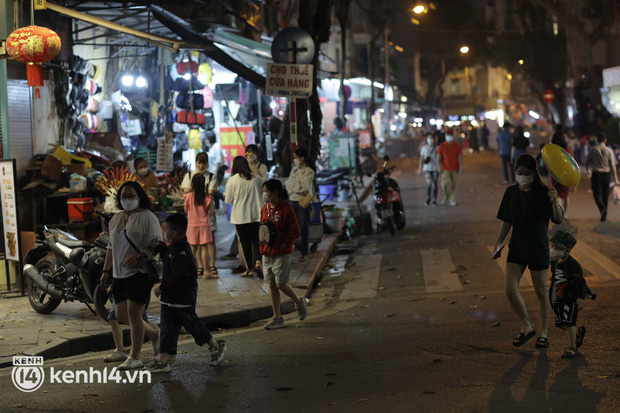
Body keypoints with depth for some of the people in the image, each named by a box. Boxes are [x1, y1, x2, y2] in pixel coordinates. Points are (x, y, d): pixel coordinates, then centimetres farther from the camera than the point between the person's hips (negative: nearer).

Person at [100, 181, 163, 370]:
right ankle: (155, 335, 29)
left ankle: (135, 358, -1)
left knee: (133, 314, -10)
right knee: (122, 315, 8)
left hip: (140, 272, -8)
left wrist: (138, 256, -26)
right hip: (120, 274, 8)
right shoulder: (115, 219, 16)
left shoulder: (147, 217, -6)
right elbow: (111, 247, 22)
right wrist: (106, 271, 16)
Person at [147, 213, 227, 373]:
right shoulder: (174, 248, 7)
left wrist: (161, 288, -18)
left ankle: (217, 347, 22)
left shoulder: (182, 253, -23)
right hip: (170, 297, 9)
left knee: (193, 325, 4)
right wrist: (159, 246, 15)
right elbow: (167, 255, 29)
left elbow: (176, 276, -26)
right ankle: (163, 360, 8)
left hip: (183, 299, -9)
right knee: (167, 328, 6)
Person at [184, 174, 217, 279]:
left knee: (193, 249, 11)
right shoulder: (206, 197, -9)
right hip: (204, 225, -1)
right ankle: (206, 271, -4)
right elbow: (210, 212, -1)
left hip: (192, 225, 2)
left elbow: (186, 210, 6)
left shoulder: (188, 196, -6)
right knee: (204, 248, -1)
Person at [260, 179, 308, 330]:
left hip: (282, 253, -7)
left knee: (281, 284, -4)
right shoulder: (265, 208, 8)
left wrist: (283, 244, -16)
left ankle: (299, 302, 24)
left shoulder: (286, 209, -13)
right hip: (267, 253, 7)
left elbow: (295, 231, -13)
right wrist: (262, 246, 3)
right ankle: (277, 318, 14)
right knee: (272, 285, 7)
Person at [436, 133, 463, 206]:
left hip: (455, 169, 1)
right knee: (445, 184, -13)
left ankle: (453, 200, 15)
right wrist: (440, 166, -12)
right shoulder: (441, 146, -1)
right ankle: (446, 196, 15)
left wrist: (461, 167, -11)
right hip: (445, 169, -1)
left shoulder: (457, 146, 0)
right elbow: (438, 158, 0)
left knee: (453, 185, 5)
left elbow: (460, 157, -1)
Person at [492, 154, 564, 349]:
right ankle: (527, 326, 15)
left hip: (538, 248, -4)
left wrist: (555, 201, -33)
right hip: (517, 247, 4)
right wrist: (498, 244, 9)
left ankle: (543, 332, 23)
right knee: (510, 290, -6)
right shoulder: (511, 192, 4)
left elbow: (559, 220, -16)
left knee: (541, 291, 7)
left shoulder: (543, 193, -9)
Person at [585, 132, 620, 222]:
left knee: (597, 195, -2)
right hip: (607, 174, 2)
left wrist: (588, 172, 25)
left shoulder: (593, 150, -3)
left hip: (596, 174, -2)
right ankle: (604, 214, 21)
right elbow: (612, 165, -3)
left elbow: (587, 162, 4)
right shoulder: (609, 151, -1)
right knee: (605, 194, 14)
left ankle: (602, 209, -29)